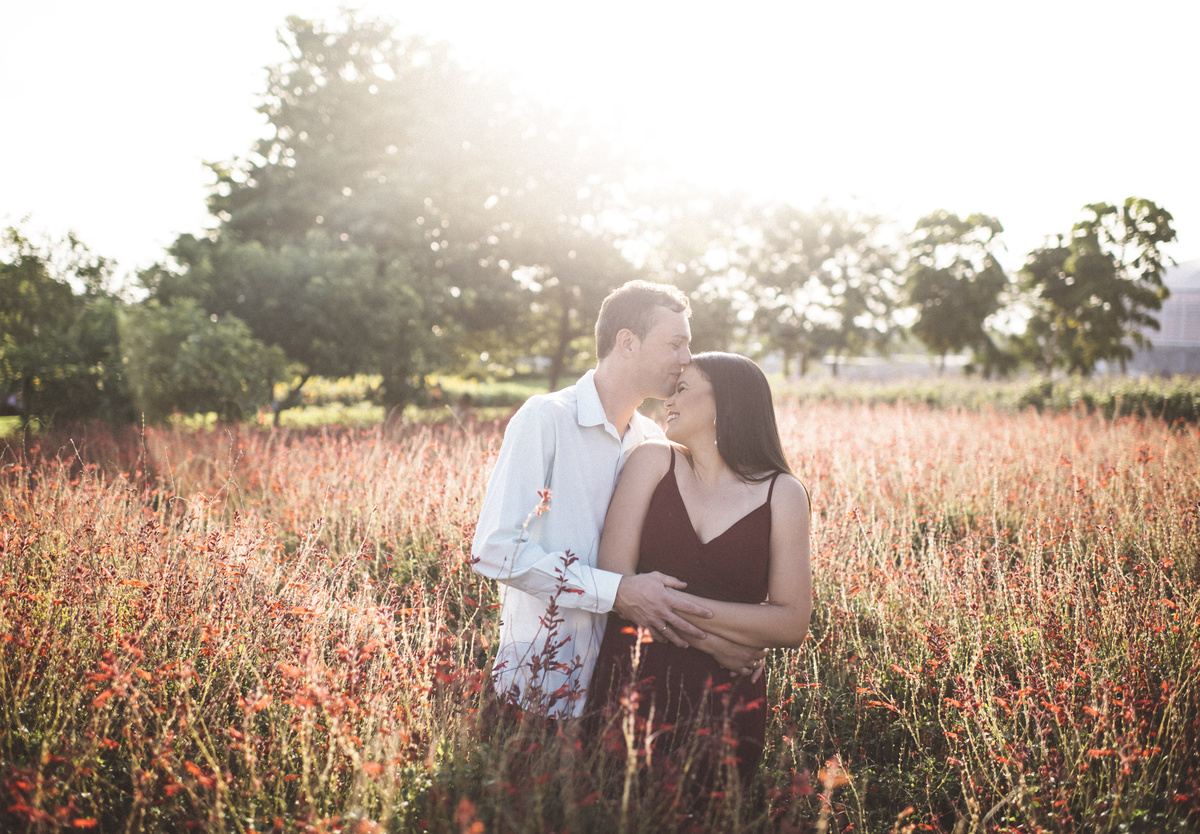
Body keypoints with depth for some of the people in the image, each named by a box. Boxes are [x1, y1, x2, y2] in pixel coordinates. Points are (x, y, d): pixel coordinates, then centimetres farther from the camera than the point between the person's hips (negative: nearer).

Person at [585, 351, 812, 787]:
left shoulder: (782, 494, 1)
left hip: (725, 707, 0)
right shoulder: (653, 460, 3)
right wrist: (722, 644, -12)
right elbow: (613, 577, -7)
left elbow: (793, 624, -6)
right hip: (631, 692, 0)